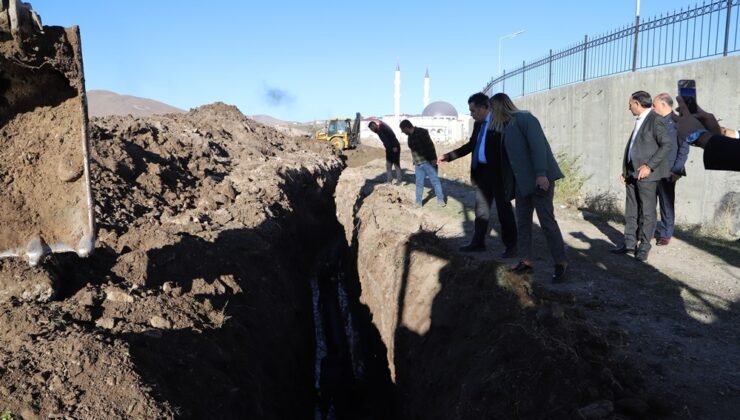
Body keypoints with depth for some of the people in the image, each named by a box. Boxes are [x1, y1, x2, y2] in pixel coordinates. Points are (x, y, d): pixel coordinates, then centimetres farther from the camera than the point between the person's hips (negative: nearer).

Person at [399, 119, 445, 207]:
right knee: (419, 183, 8)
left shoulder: (421, 132, -13)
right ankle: (418, 202, 13)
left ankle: (440, 200, 6)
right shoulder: (410, 136, 11)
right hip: (418, 164, 7)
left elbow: (430, 145, -18)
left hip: (427, 162, -7)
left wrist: (433, 159, -22)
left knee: (435, 181, -1)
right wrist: (414, 163, 21)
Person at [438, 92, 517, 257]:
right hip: (482, 171, 7)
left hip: (498, 172, -7)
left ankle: (511, 246, 12)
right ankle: (478, 242, 23)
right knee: (481, 208, 13)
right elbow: (471, 145, 19)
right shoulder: (478, 124, 11)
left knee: (504, 209, 2)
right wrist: (449, 156, 15)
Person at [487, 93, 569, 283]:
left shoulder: (525, 119, -10)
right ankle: (527, 261, 18)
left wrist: (541, 174, -28)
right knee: (522, 222, 9)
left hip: (539, 179, -9)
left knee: (547, 221, -5)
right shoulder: (505, 127, 15)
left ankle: (561, 263, 5)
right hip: (522, 182, 9)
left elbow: (538, 145, -20)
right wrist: (507, 184, 15)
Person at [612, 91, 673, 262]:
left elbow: (667, 144, -15)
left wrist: (649, 166, -18)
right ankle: (629, 243, 19)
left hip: (646, 174, -8)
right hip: (632, 173, 8)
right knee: (631, 210, 11)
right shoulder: (639, 121, 16)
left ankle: (644, 246, 9)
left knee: (647, 211, 1)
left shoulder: (655, 120, -9)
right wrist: (625, 170, 13)